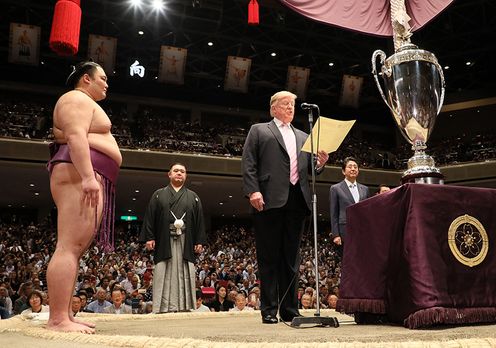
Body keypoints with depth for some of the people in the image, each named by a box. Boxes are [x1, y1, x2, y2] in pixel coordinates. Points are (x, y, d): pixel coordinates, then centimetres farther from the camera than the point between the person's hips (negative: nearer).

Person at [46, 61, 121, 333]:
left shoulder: (84, 104, 32)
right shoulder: (78, 99, 0)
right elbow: (76, 137, -16)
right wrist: (88, 177, -26)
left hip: (88, 179, 11)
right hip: (81, 175, -11)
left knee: (75, 248, 4)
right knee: (70, 246, -18)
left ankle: (64, 316, 3)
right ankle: (58, 319, -22)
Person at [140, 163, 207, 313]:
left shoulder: (193, 197, 17)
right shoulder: (158, 195, 14)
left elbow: (200, 220, 11)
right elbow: (149, 217, 7)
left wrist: (200, 241, 2)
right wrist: (149, 237, -4)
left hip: (186, 242, 1)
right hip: (164, 241, -1)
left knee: (184, 274, -2)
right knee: (165, 275, -3)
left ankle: (185, 306, 1)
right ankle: (164, 307, -1)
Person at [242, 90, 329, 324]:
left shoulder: (303, 137, 26)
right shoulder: (259, 131, 13)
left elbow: (309, 168, 20)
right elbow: (248, 164, 1)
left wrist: (319, 163, -2)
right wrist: (253, 191, -13)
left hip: (297, 200, 5)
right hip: (270, 200, -4)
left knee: (291, 257, 7)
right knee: (269, 257, -1)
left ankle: (290, 309, 12)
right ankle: (269, 310, 4)